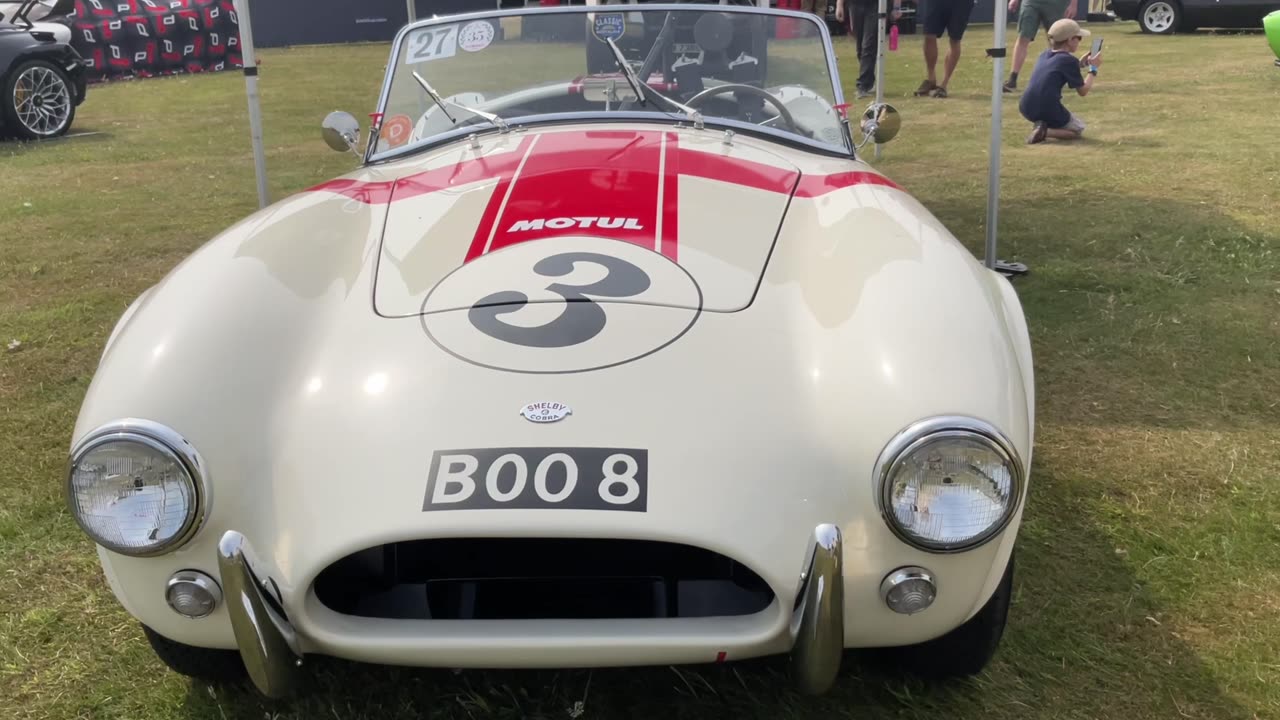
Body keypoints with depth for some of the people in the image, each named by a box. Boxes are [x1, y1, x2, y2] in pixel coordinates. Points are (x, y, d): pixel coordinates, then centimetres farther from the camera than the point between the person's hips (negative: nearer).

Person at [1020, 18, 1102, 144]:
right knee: (1079, 129, 19)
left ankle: (1040, 125, 8)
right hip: (1048, 111, -6)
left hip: (1026, 109, 7)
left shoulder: (1045, 55, 14)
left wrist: (1081, 63, 28)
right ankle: (1045, 132, -9)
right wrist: (1093, 69, 14)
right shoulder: (1069, 60, -5)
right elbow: (1083, 91, 2)